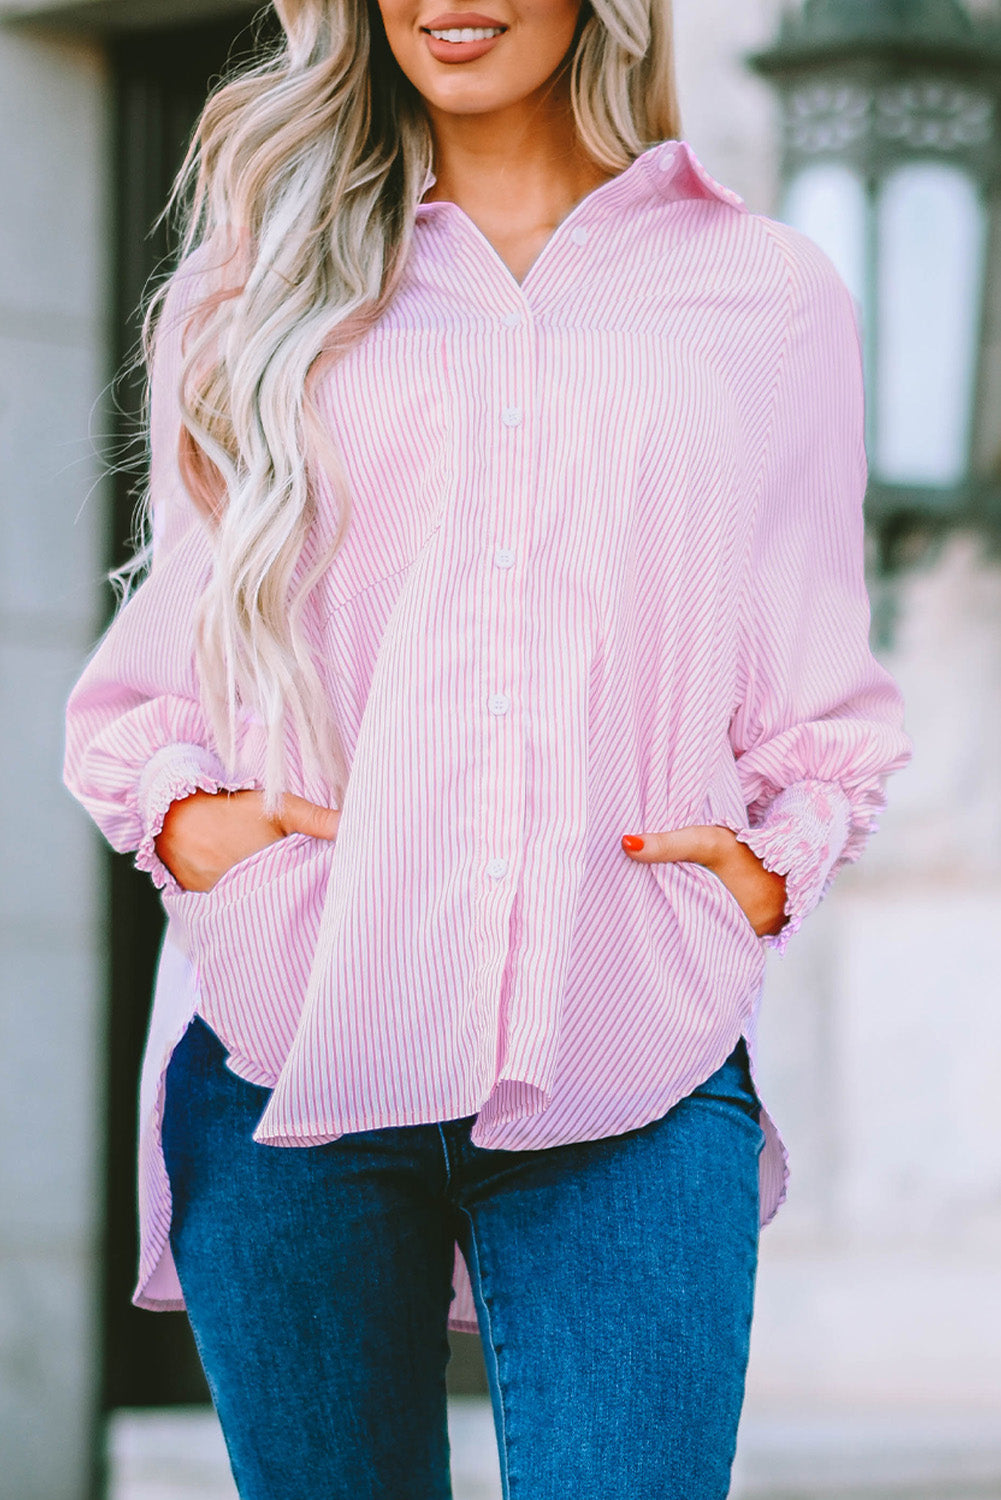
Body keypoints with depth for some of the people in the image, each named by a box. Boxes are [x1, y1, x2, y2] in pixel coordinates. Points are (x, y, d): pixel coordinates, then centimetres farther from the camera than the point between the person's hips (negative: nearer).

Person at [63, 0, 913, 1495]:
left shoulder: (767, 293, 13)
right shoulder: (255, 287, 14)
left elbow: (821, 698, 17)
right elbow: (159, 661, 19)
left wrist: (777, 856, 0)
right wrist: (173, 807, 0)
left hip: (631, 1072, -1)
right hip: (286, 1043, 1)